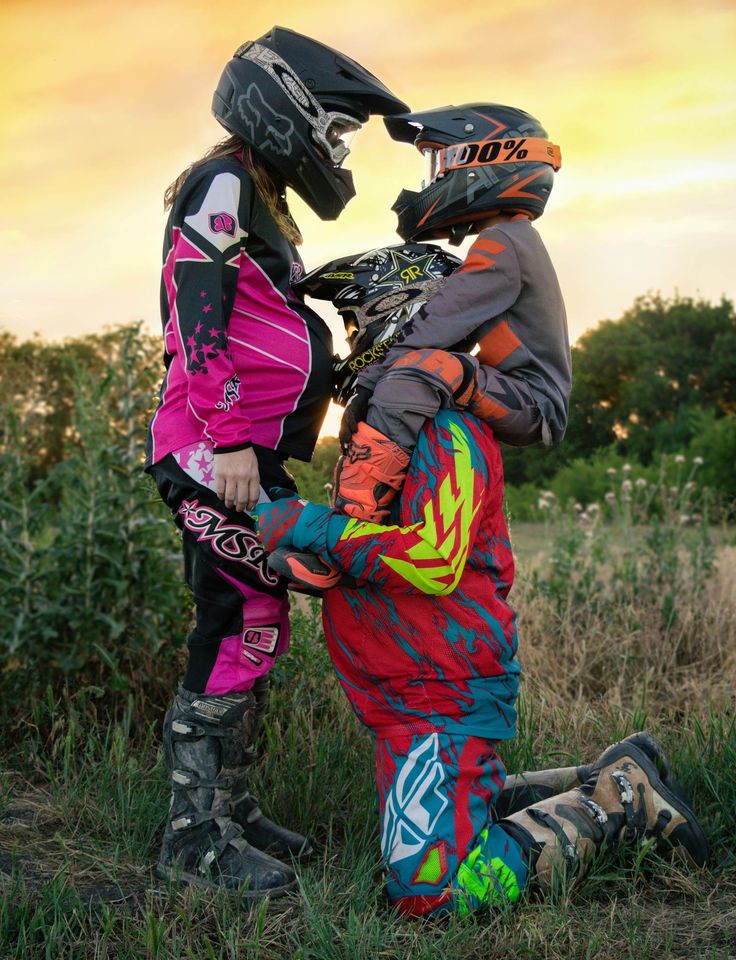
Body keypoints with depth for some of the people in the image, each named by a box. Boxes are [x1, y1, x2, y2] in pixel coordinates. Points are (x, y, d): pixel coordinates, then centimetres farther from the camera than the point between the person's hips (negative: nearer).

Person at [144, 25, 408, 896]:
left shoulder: (263, 205, 25)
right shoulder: (223, 186, -6)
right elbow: (199, 318, -18)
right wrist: (228, 438, -24)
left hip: (248, 455, 10)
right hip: (215, 454, -10)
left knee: (258, 626, 11)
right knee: (238, 626, -11)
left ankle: (229, 810, 21)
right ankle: (194, 836, -3)